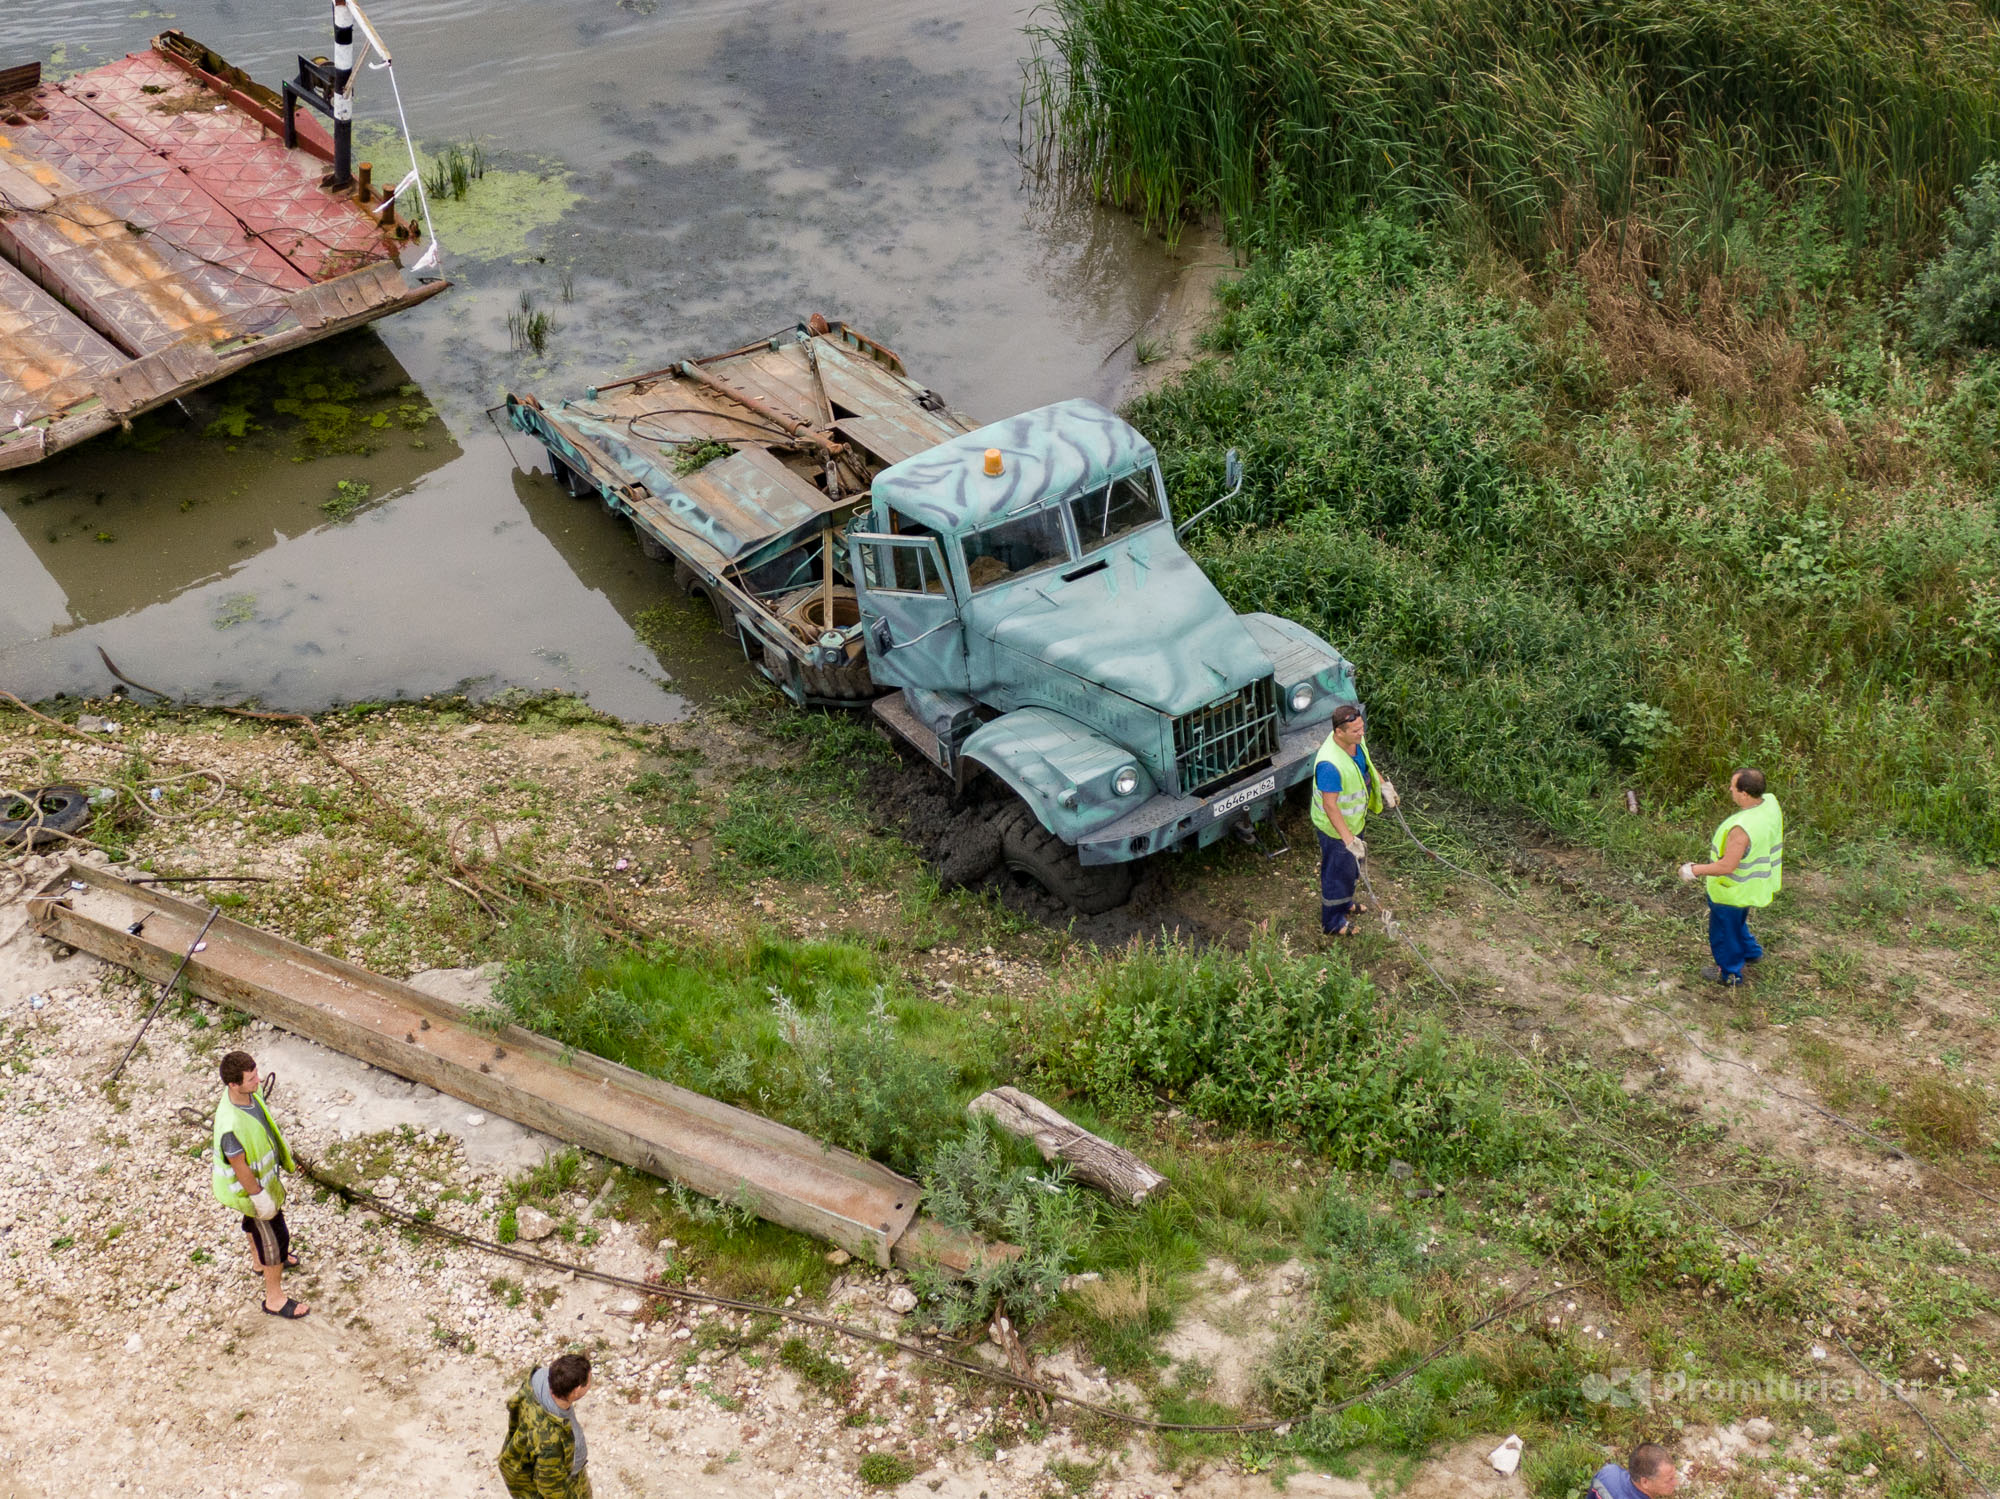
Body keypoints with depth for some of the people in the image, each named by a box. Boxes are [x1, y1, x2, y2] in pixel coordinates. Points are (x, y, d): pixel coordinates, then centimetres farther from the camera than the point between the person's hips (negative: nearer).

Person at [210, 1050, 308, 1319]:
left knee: (255, 1222, 34)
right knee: (275, 1235, 9)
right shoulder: (231, 1125, -44)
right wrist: (258, 1195, -17)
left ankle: (261, 1259, 63)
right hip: (250, 1184, -8)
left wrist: (284, 1153, 19)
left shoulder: (252, 1091, -18)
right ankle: (275, 1299, 29)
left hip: (264, 1171, 8)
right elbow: (239, 1166, -30)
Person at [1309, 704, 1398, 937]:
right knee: (1337, 872, 13)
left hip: (1354, 819, 9)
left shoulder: (1355, 739, -13)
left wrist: (1383, 784, 7)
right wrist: (1349, 839, -35)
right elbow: (1330, 806, -35)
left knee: (1352, 864, 30)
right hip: (1335, 827, -9)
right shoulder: (1330, 764, -41)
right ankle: (1332, 923, 35)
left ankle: (1345, 903, 56)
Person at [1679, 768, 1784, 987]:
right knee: (1737, 921, 35)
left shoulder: (1741, 828, -40)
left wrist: (1696, 870, -19)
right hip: (1756, 884, 8)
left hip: (1733, 891, -8)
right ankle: (1750, 950, 56)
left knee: (1724, 929, 17)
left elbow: (1728, 866, -32)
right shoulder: (1771, 802, -14)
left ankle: (1730, 973, 37)